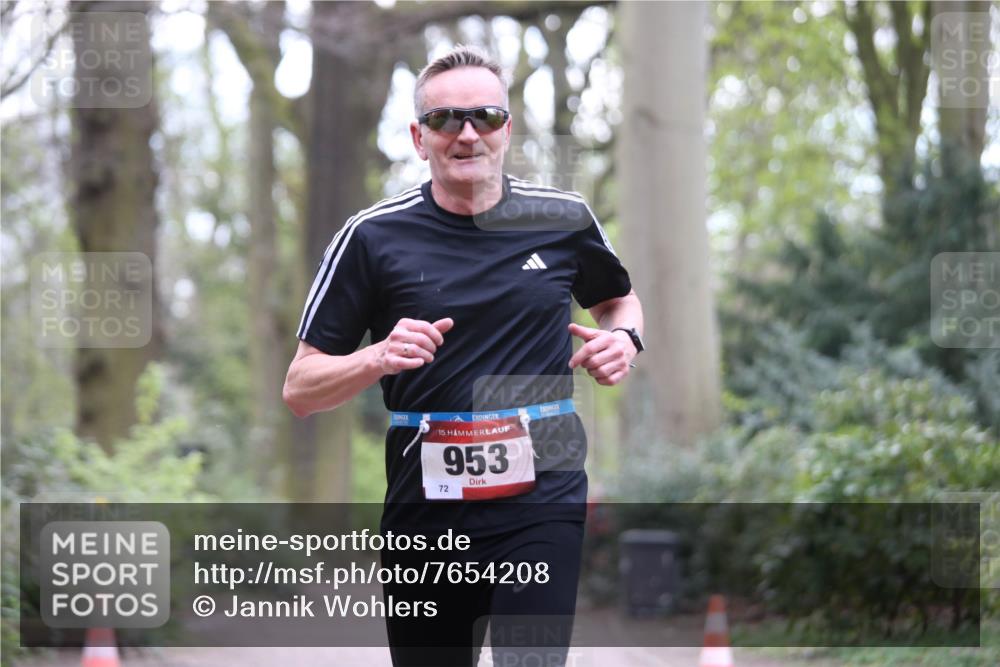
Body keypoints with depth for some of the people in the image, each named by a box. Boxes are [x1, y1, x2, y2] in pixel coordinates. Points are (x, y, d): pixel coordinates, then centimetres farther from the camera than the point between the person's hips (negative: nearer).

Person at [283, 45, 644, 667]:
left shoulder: (565, 218, 5)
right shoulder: (374, 236, 0)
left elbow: (619, 299, 27)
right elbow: (300, 389, 2)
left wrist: (625, 339, 4)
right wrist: (378, 359, -17)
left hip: (542, 501, 0)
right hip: (425, 508, 1)